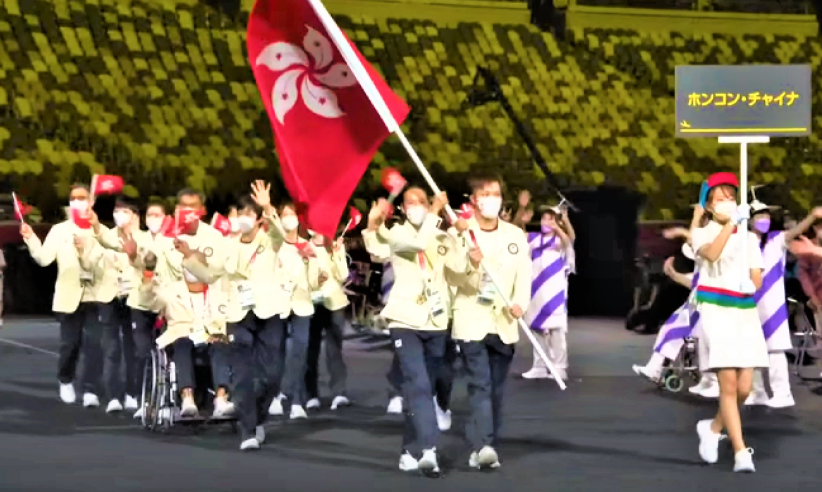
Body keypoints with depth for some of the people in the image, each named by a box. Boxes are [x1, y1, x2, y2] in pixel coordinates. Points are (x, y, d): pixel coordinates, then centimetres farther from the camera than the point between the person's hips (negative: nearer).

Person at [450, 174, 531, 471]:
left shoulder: (516, 235, 9)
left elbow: (523, 276, 4)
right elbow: (458, 280, -6)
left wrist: (519, 303, -14)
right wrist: (472, 265, -26)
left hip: (503, 324, 4)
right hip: (471, 321, -4)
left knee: (496, 390, 7)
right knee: (480, 385, -16)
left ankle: (484, 449, 15)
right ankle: (483, 445, -25)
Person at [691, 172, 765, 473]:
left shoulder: (749, 238, 16)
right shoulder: (703, 233, 3)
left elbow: (757, 278, 9)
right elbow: (711, 254, -21)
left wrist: (751, 285, -12)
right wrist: (730, 223, -28)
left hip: (745, 311, 4)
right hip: (715, 310, -4)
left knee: (744, 387, -2)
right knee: (728, 383, -13)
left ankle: (713, 427, 26)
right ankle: (741, 452, -11)